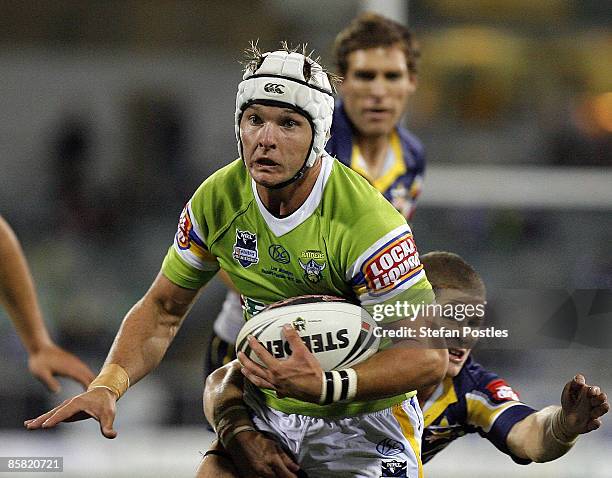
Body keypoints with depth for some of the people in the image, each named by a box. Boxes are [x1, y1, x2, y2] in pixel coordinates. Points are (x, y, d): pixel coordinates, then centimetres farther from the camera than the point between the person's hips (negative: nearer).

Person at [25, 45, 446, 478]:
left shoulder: (364, 222, -25)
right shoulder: (218, 199, -8)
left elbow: (428, 356, -25)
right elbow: (163, 310, 4)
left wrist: (324, 386, -40)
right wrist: (107, 386, -15)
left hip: (363, 422, -5)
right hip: (266, 410, 5)